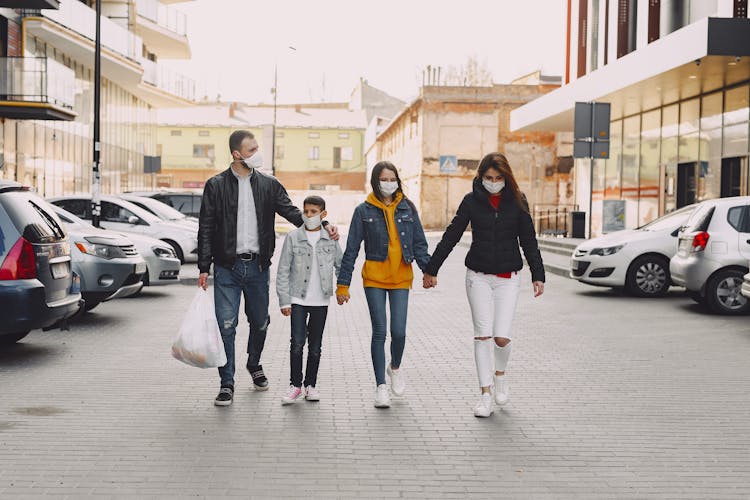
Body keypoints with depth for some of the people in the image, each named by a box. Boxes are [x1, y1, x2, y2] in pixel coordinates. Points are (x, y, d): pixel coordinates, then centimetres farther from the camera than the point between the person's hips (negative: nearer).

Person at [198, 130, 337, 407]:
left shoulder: (269, 185, 7)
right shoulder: (216, 185, 0)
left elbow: (292, 212, 6)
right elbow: (206, 229, 0)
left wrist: (323, 226, -10)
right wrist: (204, 267, -4)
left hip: (258, 267, 3)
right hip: (227, 267, -2)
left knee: (260, 322, 13)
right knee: (226, 325, -4)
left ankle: (254, 364, 40)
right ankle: (227, 383, 6)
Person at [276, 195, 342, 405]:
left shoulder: (331, 238, 2)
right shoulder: (293, 237, -3)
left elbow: (341, 265, 15)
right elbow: (283, 271, -1)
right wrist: (284, 300, -5)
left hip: (320, 301, 2)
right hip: (298, 299, -2)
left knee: (315, 346, 8)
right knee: (297, 343, -8)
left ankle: (310, 385, 19)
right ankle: (295, 385, 4)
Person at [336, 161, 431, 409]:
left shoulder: (407, 208, 7)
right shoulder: (364, 211, 1)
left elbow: (419, 244, 9)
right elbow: (351, 250, 3)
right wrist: (343, 284, -1)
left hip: (401, 277, 1)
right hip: (374, 277, -1)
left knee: (398, 331, -5)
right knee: (379, 331, -3)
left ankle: (395, 367, 27)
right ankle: (381, 386, 9)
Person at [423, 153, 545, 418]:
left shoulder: (517, 201, 1)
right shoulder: (472, 201, 0)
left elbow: (529, 241, 4)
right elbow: (451, 236, 4)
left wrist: (537, 275, -2)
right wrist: (431, 269, 5)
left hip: (507, 278, 0)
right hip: (478, 276, 0)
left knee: (502, 337, -6)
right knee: (482, 335, -2)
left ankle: (500, 374, 26)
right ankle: (485, 394, 6)